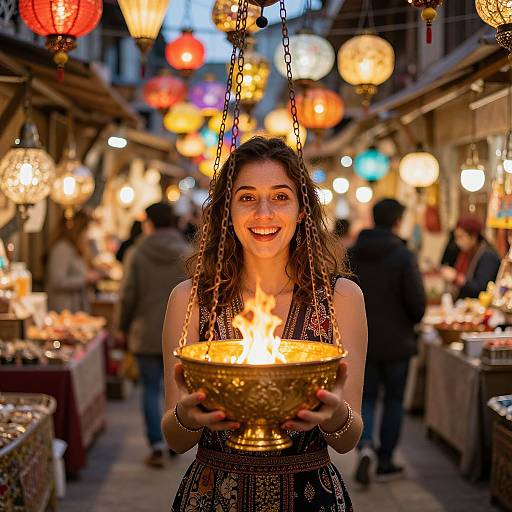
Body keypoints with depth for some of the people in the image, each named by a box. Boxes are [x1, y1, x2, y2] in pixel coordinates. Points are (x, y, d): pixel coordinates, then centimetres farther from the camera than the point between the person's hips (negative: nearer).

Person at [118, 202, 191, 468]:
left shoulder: (137, 254, -6)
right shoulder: (187, 254, -2)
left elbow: (128, 295, -6)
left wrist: (123, 327, 7)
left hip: (146, 333, -2)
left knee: (151, 389, 5)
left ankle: (156, 445, -1)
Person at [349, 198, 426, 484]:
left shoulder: (352, 255, -1)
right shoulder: (403, 256, -14)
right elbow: (417, 302, -17)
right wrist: (412, 322, 4)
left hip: (362, 341, 3)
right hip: (396, 342, -3)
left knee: (367, 397, 14)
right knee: (394, 401, 12)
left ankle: (366, 445, -11)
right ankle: (385, 462, 18)